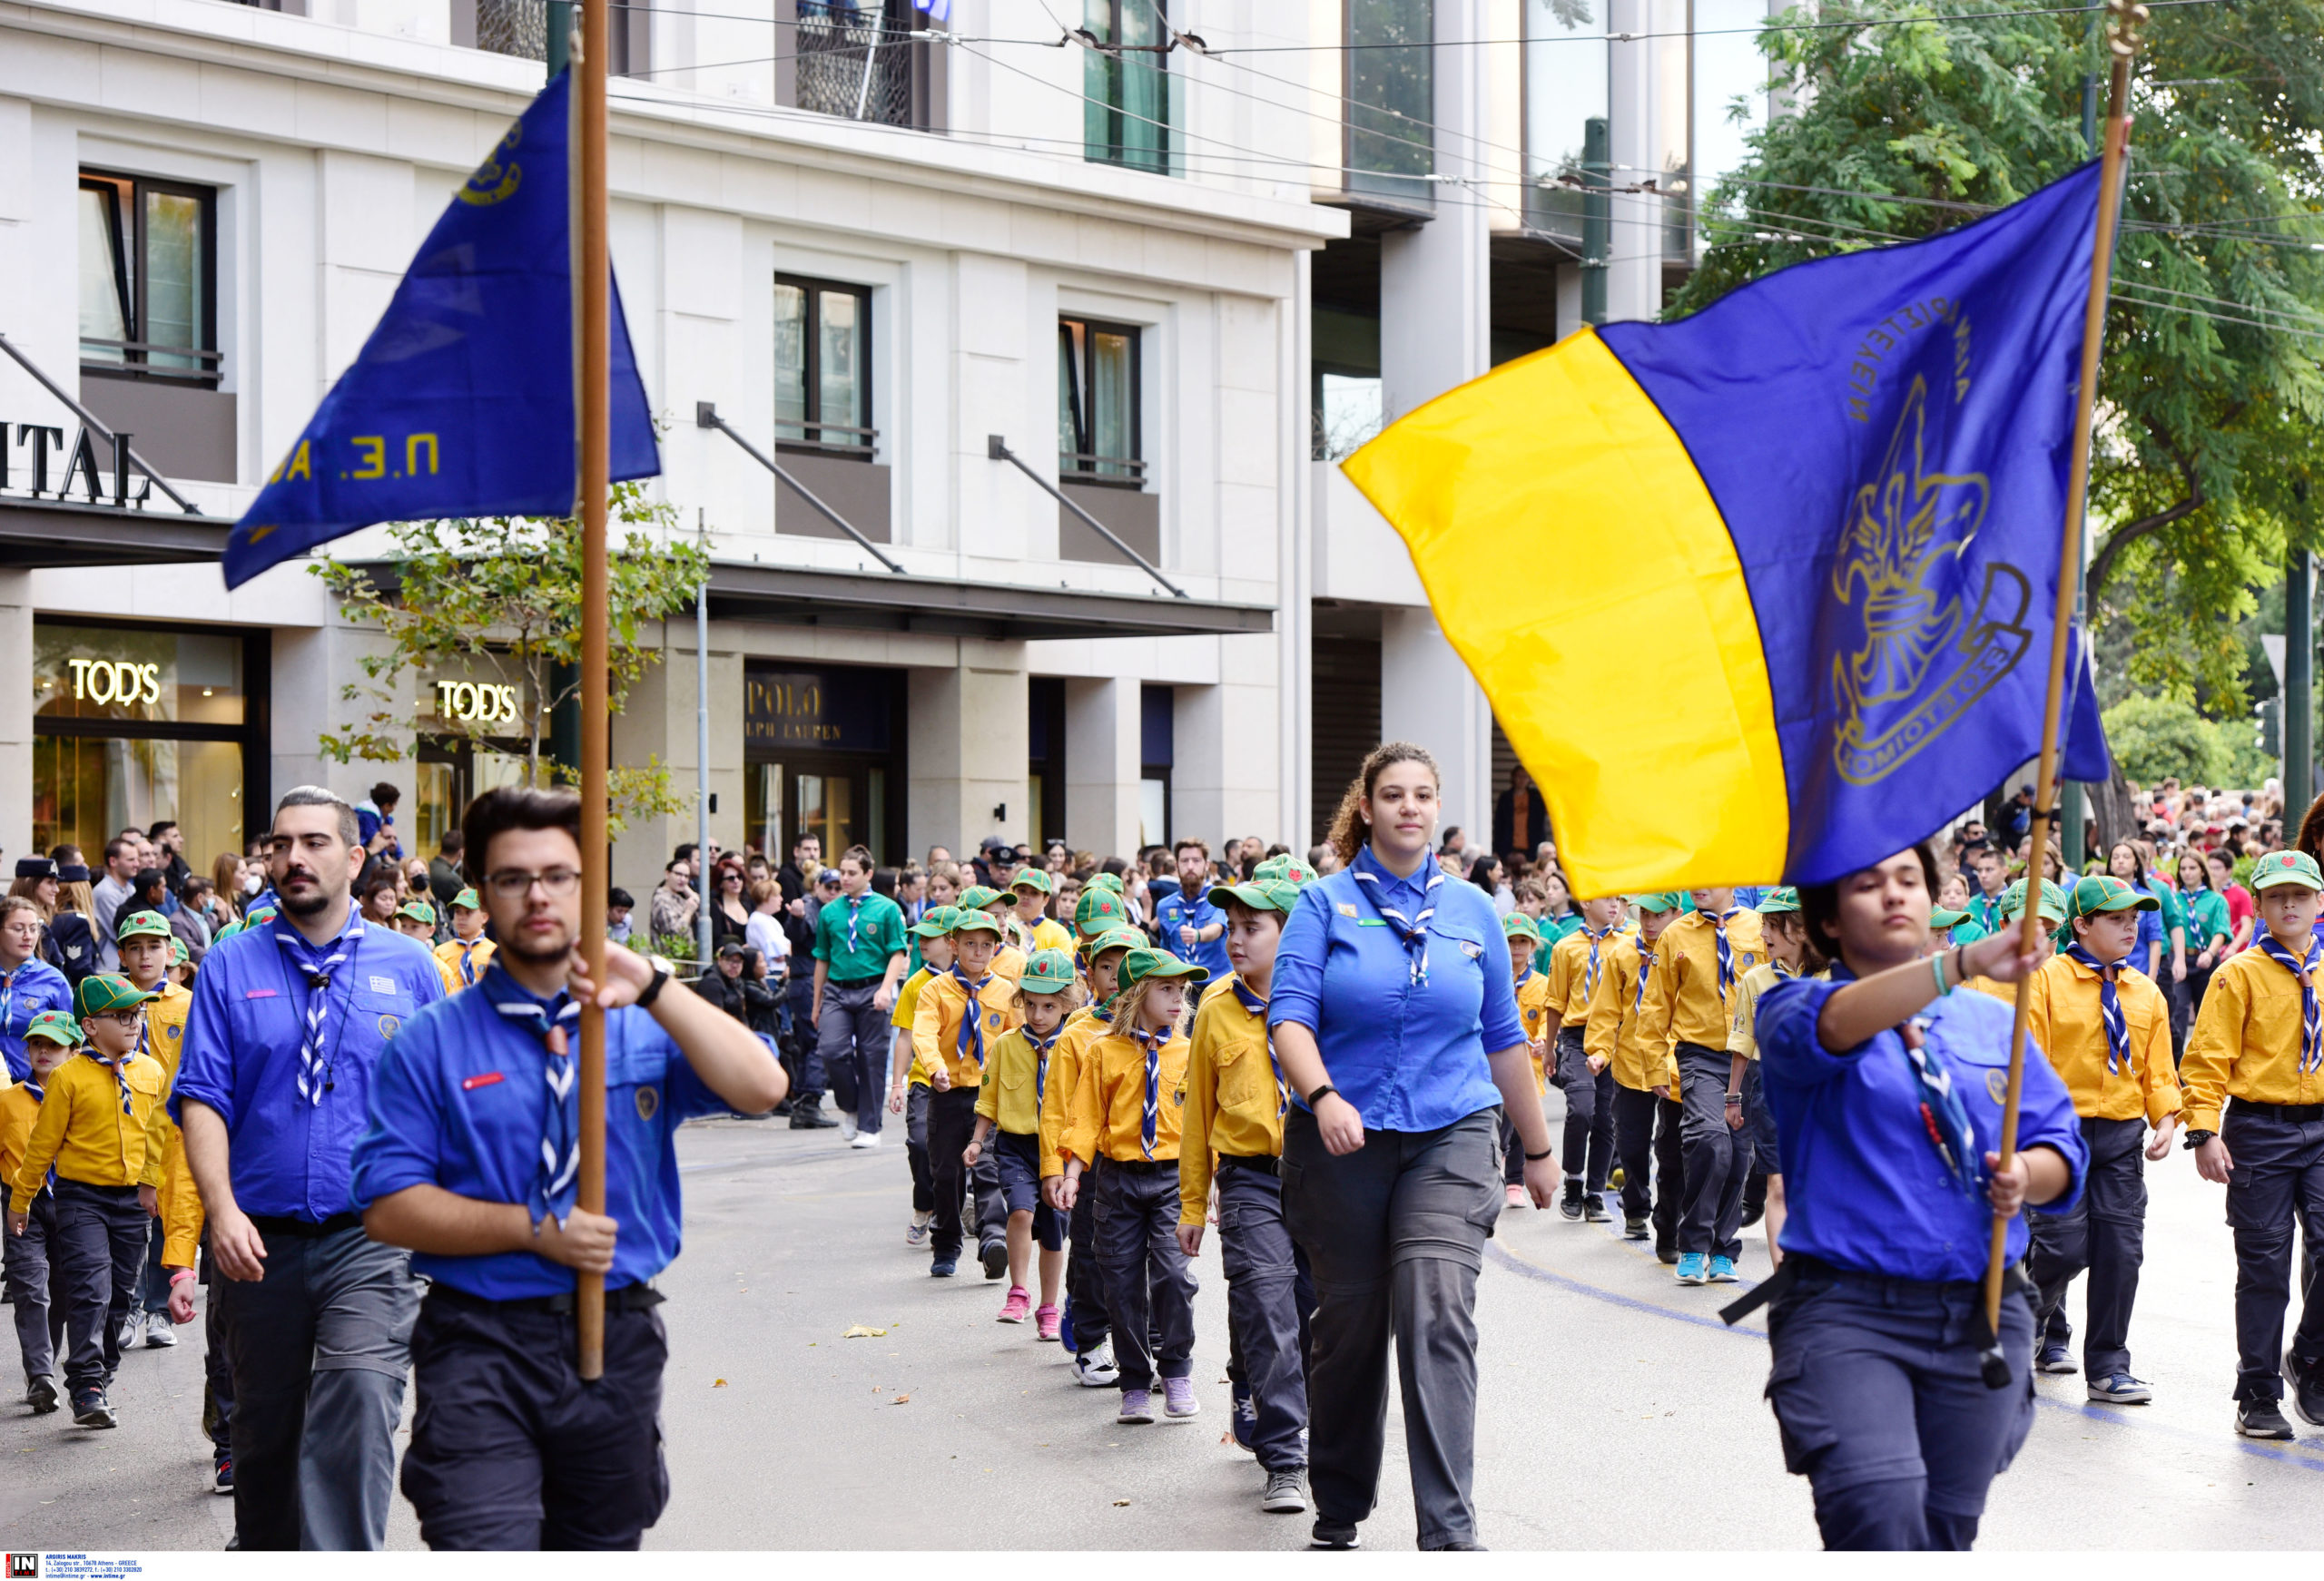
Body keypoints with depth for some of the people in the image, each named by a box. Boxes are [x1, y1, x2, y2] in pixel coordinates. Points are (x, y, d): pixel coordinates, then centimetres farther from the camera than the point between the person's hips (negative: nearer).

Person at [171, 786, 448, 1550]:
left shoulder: (408, 965, 6)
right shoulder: (231, 965, 5)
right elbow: (202, 1098, -1)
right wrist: (222, 1210, -14)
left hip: (372, 1239, -1)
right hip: (260, 1242, 2)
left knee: (358, 1416, -17)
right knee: (265, 1430, 14)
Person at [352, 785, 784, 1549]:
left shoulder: (647, 1029, 5)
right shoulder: (433, 1041, 1)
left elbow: (760, 1088, -12)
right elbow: (388, 1205, -5)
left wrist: (654, 989, -21)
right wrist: (536, 1229, -15)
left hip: (619, 1340, 3)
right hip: (481, 1348, -2)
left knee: (602, 1545, 17)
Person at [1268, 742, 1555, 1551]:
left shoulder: (1471, 910, 9)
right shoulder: (1326, 902, 1)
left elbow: (1503, 1039, 15)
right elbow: (1289, 1014, -10)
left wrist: (1538, 1149, 18)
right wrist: (1323, 1097, -28)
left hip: (1450, 1140, 1)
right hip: (1343, 1144, -1)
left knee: (1438, 1318, -15)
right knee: (1349, 1327, 8)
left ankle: (1449, 1530, -12)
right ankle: (1338, 1513, 27)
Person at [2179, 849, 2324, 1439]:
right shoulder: (2239, 975, -1)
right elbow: (2209, 1058, -5)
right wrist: (2204, 1131, -15)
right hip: (2259, 1132, -3)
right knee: (2264, 1268, 2)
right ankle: (2259, 1396, 14)